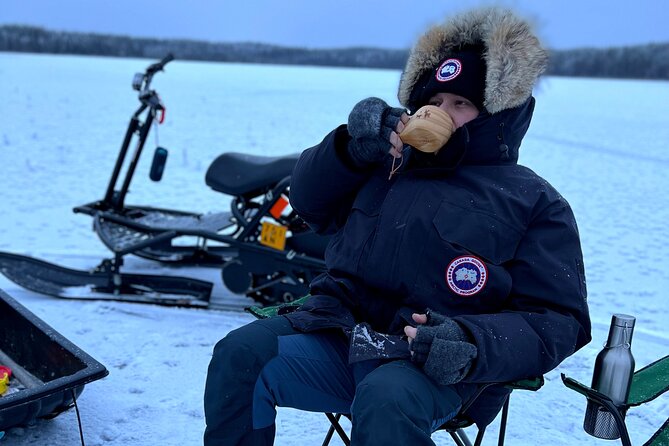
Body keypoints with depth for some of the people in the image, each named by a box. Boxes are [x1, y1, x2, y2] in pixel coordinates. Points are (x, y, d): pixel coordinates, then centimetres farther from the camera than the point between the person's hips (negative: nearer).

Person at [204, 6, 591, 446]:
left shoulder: (536, 204, 5)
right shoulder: (389, 164, 17)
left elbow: (557, 322, -2)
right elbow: (309, 199, 20)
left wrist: (471, 343, -22)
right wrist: (352, 148, -1)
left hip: (430, 364, -4)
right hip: (336, 334, 5)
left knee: (386, 400, -37)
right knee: (241, 353, -18)